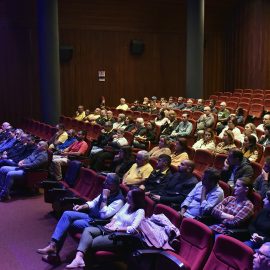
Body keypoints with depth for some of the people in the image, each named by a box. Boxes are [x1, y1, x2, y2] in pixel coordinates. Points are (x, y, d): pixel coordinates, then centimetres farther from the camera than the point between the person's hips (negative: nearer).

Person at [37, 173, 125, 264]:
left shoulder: (119, 200, -18)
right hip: (90, 216, 8)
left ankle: (54, 247, -4)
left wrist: (104, 197, -24)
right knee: (67, 214, -15)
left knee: (67, 224, -17)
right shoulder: (106, 191, 7)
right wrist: (82, 206, 3)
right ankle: (53, 245, -22)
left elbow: (104, 215, -26)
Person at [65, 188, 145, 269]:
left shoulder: (140, 212, -10)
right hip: (110, 230, 8)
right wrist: (111, 223, 2)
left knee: (91, 243, -24)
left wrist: (116, 228, -17)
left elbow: (133, 229, -21)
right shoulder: (127, 205, 14)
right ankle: (78, 258, -39)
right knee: (87, 230, -21)